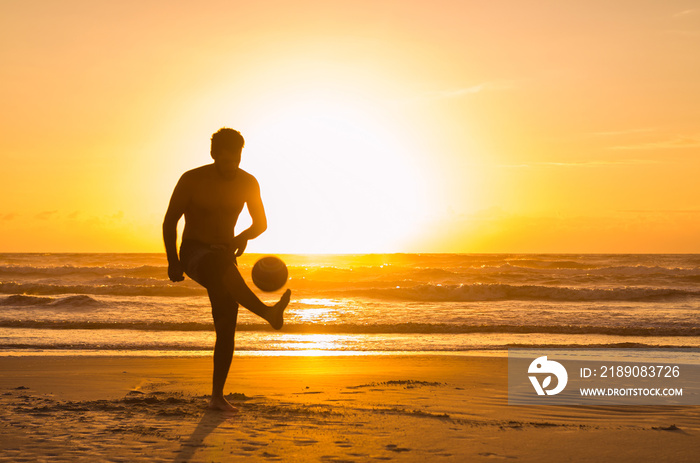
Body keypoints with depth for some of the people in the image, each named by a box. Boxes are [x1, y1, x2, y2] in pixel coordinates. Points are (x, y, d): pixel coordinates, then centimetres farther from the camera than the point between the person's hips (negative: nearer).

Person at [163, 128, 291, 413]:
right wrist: (172, 261, -14)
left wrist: (244, 237, -15)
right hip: (193, 253, -4)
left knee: (227, 328, -6)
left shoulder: (247, 183, -1)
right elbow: (170, 220, -3)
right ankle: (269, 313, -51)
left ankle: (217, 397, 2)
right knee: (222, 262, -40)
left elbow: (261, 223, 9)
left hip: (223, 256, 4)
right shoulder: (192, 180, -10)